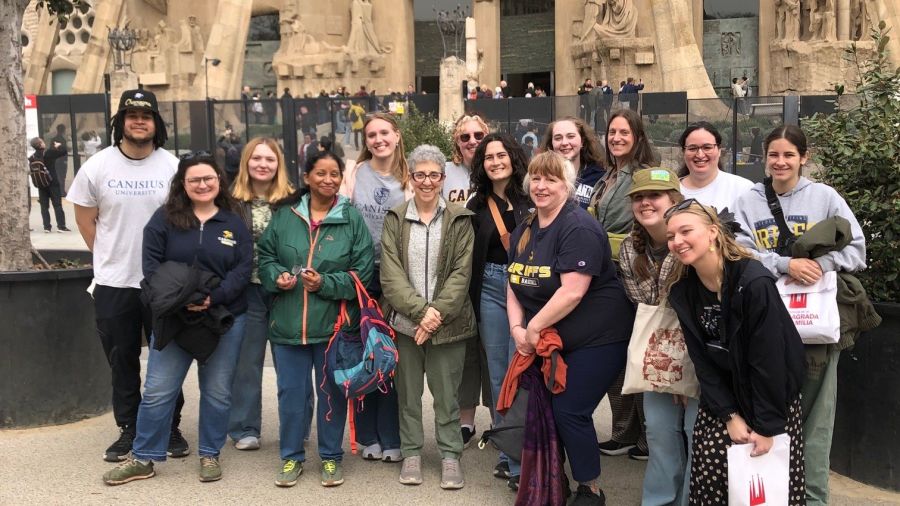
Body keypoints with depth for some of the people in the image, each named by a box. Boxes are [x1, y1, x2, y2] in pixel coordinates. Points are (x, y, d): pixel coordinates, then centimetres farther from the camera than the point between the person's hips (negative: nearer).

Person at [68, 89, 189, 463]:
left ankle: (170, 429, 22)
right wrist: (110, 256, 4)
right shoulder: (97, 166, 0)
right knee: (122, 361, 11)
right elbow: (85, 219, 7)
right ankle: (128, 430, 24)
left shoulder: (173, 167, -2)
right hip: (113, 283, 1)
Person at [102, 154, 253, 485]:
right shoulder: (164, 219, 2)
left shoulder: (234, 222, 4)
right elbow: (151, 263, -4)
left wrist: (213, 298, -18)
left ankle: (210, 454, 23)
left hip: (225, 319, 1)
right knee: (158, 391, 3)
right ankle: (144, 458, 18)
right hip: (173, 318, 0)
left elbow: (243, 269, -3)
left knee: (217, 391, 7)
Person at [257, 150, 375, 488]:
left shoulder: (352, 219, -2)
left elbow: (362, 272, -4)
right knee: (290, 392, 10)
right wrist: (277, 276, -10)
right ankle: (291, 456, 27)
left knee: (332, 391, 10)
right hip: (288, 322, 2)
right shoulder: (284, 216, 4)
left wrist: (325, 283, -17)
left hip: (334, 323, -1)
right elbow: (265, 257, 11)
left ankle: (331, 457, 27)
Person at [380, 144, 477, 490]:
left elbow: (461, 273, -4)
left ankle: (450, 455, 20)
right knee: (408, 392, 10)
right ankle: (411, 452, 25)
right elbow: (391, 274, -5)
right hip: (404, 321, 1)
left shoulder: (459, 220, 1)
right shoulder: (395, 219, 3)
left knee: (446, 393, 6)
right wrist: (420, 310, -16)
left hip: (447, 323, -1)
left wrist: (438, 314, -15)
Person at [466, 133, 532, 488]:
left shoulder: (532, 198, -2)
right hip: (490, 289, 4)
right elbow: (469, 258, 9)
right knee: (497, 373, 9)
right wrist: (471, 301, 6)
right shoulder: (477, 205, 7)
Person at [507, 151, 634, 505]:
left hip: (595, 340, -8)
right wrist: (517, 328, -6)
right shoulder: (524, 231, 7)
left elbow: (572, 292, -27)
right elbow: (515, 285, 9)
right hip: (550, 341, 8)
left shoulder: (578, 228, -19)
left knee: (569, 411, -7)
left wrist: (533, 327, -19)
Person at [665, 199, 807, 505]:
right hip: (722, 398, 5)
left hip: (773, 398, -4)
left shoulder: (754, 282, -24)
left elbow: (769, 360, -22)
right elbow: (702, 360, -4)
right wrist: (730, 415, -10)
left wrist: (767, 426, -18)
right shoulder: (682, 292, -6)